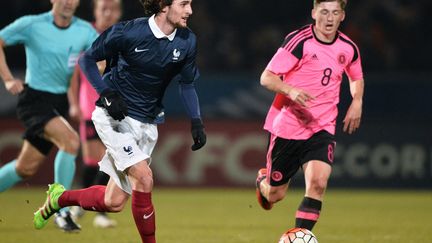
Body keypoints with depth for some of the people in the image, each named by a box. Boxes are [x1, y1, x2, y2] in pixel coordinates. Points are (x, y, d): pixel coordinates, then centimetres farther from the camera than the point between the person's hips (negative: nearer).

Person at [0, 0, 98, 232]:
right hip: (34, 98, -5)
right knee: (70, 141, -26)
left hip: (60, 102, 5)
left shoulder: (84, 31, 1)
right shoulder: (32, 24, -9)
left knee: (27, 167, 9)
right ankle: (61, 211, -16)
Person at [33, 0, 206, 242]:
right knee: (144, 178, -25)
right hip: (114, 115, -5)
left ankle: (60, 198, 33)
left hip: (147, 123, 5)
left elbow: (187, 84, 11)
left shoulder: (187, 41, -5)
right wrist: (107, 94, -17)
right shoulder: (128, 32, -17)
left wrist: (197, 122, -2)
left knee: (113, 203, 6)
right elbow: (87, 59, -5)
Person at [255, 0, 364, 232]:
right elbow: (267, 78, -14)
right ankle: (262, 181, 46)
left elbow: (356, 78, 25)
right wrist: (291, 91, -32)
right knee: (275, 195, 9)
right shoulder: (299, 41, -13)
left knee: (318, 182, -22)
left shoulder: (348, 48, 2)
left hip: (322, 129, 3)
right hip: (287, 125, -3)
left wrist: (356, 102, 6)